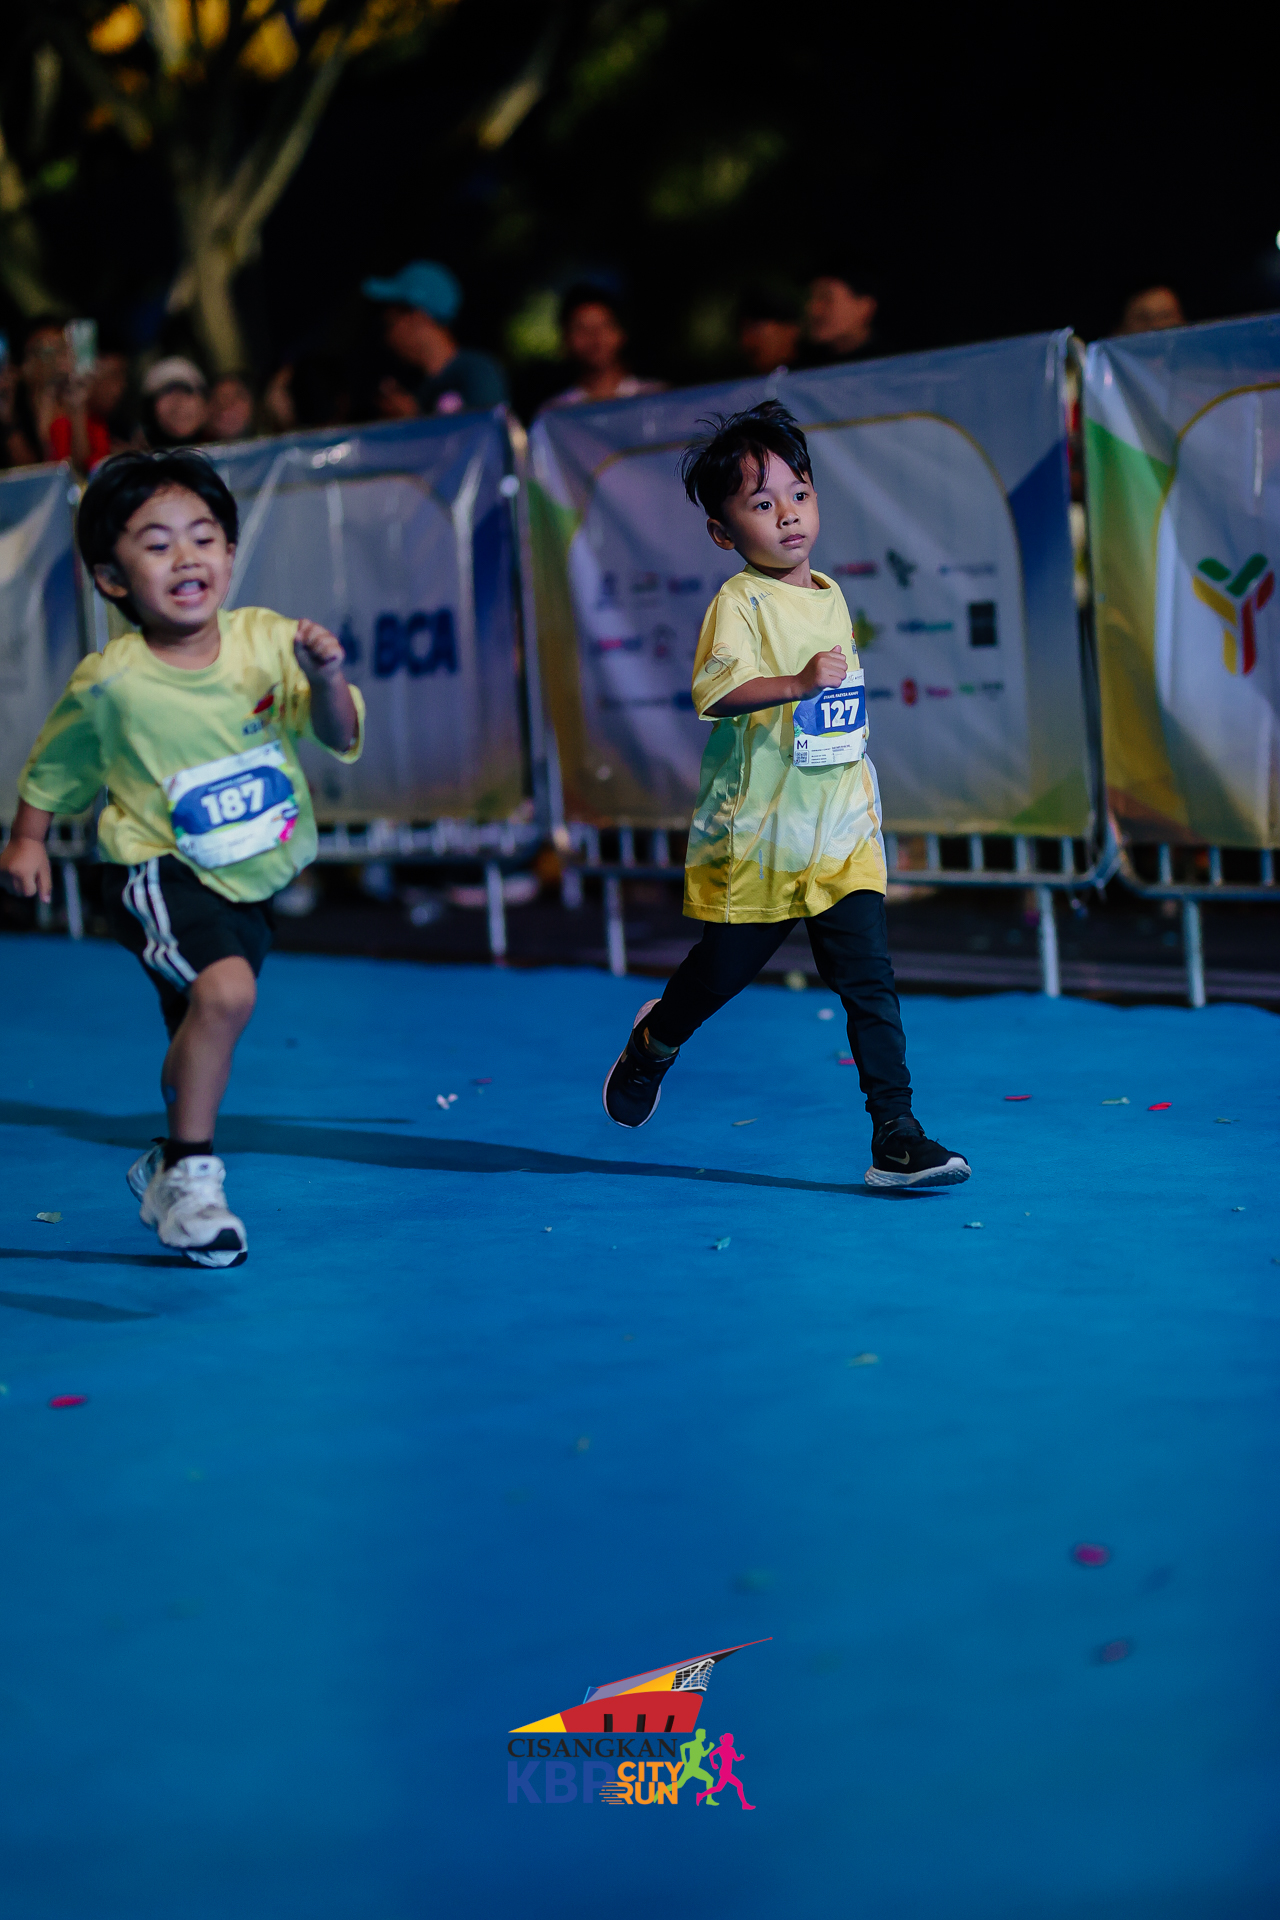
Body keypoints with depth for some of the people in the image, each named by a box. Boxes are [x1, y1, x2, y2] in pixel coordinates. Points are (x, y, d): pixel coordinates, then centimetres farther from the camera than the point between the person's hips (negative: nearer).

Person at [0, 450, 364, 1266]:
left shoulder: (265, 640, -11)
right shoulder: (109, 682, -14)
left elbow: (340, 738, -15)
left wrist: (325, 680, -33)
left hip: (251, 883, 4)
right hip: (160, 873, -4)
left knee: (201, 1033, 19)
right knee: (225, 991, -30)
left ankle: (167, 1166, 48)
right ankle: (191, 1176, -16)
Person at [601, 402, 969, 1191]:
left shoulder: (832, 598, 11)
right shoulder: (739, 602, -11)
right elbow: (714, 689, -27)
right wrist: (798, 684, -40)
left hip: (842, 836, 5)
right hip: (756, 836, -5)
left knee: (871, 981, -5)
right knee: (723, 970, 11)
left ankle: (896, 1135, -4)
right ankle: (656, 1037, 43)